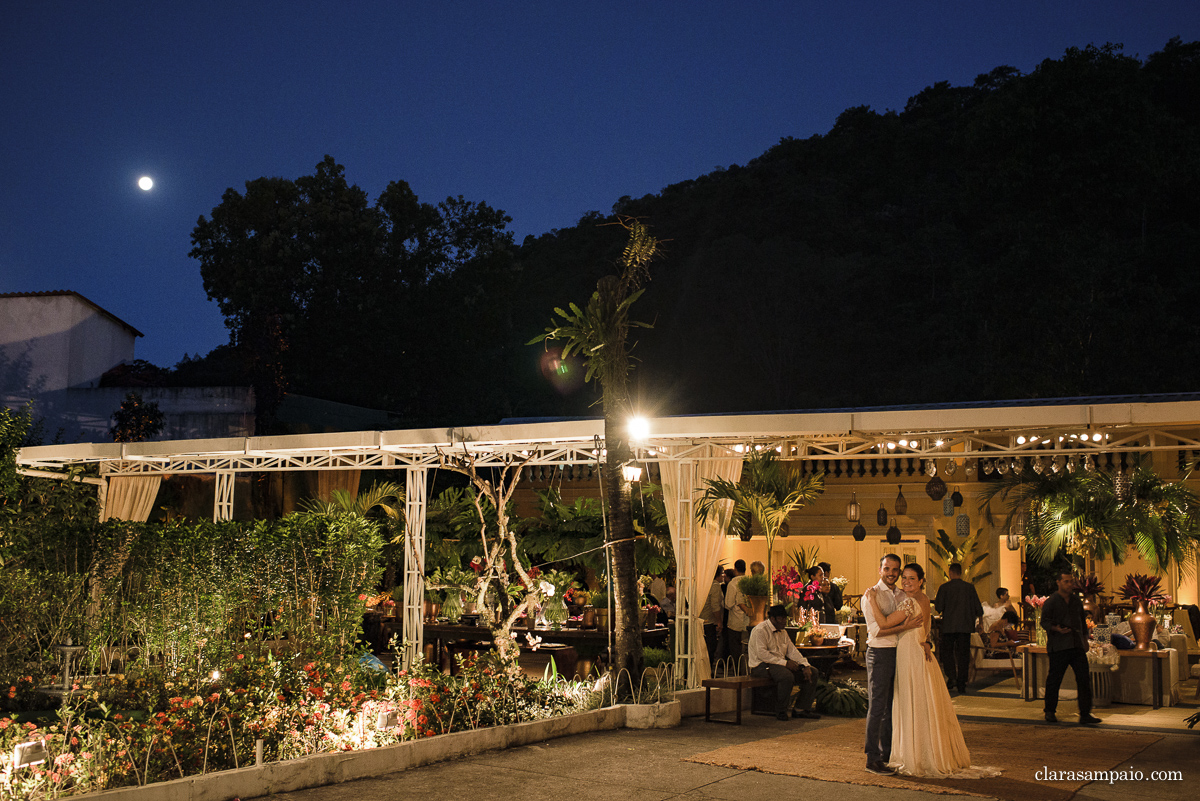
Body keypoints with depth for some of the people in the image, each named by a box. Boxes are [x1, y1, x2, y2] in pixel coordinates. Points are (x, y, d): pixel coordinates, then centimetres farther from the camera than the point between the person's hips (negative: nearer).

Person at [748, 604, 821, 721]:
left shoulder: (782, 631, 16)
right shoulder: (760, 630, -13)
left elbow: (792, 651, 13)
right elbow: (762, 654, -22)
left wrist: (805, 665, -4)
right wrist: (784, 663, -24)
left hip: (782, 663, 9)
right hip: (761, 666, -9)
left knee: (812, 672, -2)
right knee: (786, 676, -37)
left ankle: (800, 709, 0)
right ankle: (780, 711, -19)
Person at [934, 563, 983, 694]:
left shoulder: (944, 588, -5)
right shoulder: (969, 587, 0)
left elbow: (939, 607, -7)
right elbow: (978, 607, 1)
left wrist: (935, 602, 14)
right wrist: (975, 616, 22)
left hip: (949, 626, -2)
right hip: (965, 625, 2)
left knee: (947, 652, 9)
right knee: (963, 654, 7)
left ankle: (951, 676, -12)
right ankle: (961, 684, 6)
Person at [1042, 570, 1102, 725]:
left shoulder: (1077, 600, 15)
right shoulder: (1051, 602, -3)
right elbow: (1044, 621, -7)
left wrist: (1085, 639, 20)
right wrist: (1057, 629, -25)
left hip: (1077, 646, 5)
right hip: (1058, 647, -5)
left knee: (1084, 678, -3)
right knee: (1054, 679, 2)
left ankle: (1085, 714, 1)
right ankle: (1050, 711, 19)